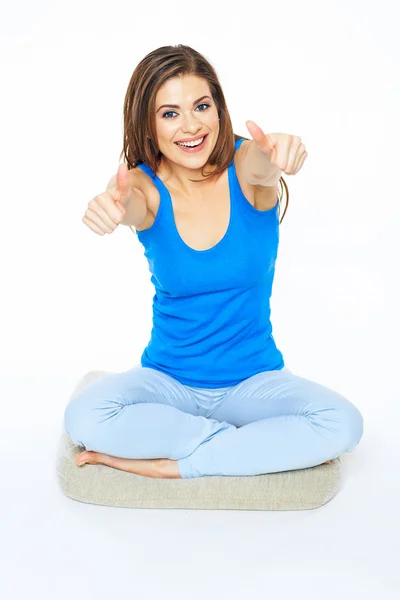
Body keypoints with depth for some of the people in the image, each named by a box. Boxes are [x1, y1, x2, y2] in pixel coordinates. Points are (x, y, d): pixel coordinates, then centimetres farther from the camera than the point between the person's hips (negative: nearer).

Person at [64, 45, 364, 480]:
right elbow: (129, 203, -32)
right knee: (83, 417, -28)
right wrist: (111, 205, -57)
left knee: (343, 424, -26)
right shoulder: (145, 185, -9)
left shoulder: (244, 164, -10)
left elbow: (263, 167, -34)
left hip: (254, 380, 0)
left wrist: (276, 153, -59)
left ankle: (169, 466, -17)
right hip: (167, 379, 0)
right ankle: (253, 445, -15)